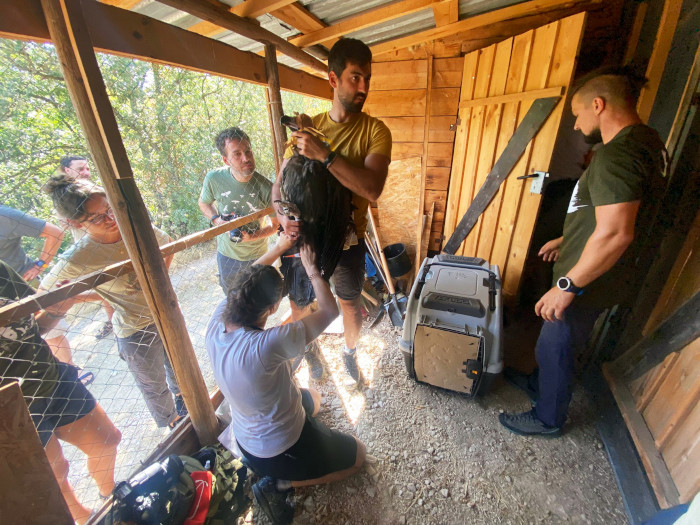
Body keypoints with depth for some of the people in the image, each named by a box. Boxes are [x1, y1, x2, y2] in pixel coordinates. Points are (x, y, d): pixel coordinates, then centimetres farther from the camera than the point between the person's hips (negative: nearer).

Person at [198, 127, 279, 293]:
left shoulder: (266, 188, -26)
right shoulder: (214, 178, -20)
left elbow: (275, 224, -13)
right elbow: (204, 203, 2)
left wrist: (252, 236, -27)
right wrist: (215, 219, -18)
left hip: (257, 256, -2)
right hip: (226, 254, 2)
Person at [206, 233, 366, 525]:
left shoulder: (216, 325, -21)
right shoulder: (266, 345, -41)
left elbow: (246, 284, -2)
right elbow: (329, 310, -30)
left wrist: (278, 248, 1)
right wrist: (311, 270, -17)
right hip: (279, 452, -7)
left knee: (312, 398, 32)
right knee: (358, 455, 16)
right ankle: (281, 484, 5)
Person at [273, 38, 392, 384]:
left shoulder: (375, 131, -9)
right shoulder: (306, 128, -1)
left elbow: (373, 188, -26)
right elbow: (280, 183, -1)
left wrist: (324, 155, -30)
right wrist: (283, 215, -21)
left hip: (348, 240, -1)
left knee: (350, 304, 18)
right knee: (299, 305, 16)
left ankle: (350, 354, 50)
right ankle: (310, 352, 49)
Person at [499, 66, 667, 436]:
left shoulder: (616, 154, -25)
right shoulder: (647, 141, 9)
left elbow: (614, 233, -32)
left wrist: (567, 286, -26)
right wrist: (567, 240, 21)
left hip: (591, 281, -10)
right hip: (596, 275, 10)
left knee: (554, 348, 9)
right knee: (554, 342, 26)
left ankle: (548, 418, 33)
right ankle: (540, 383, 50)